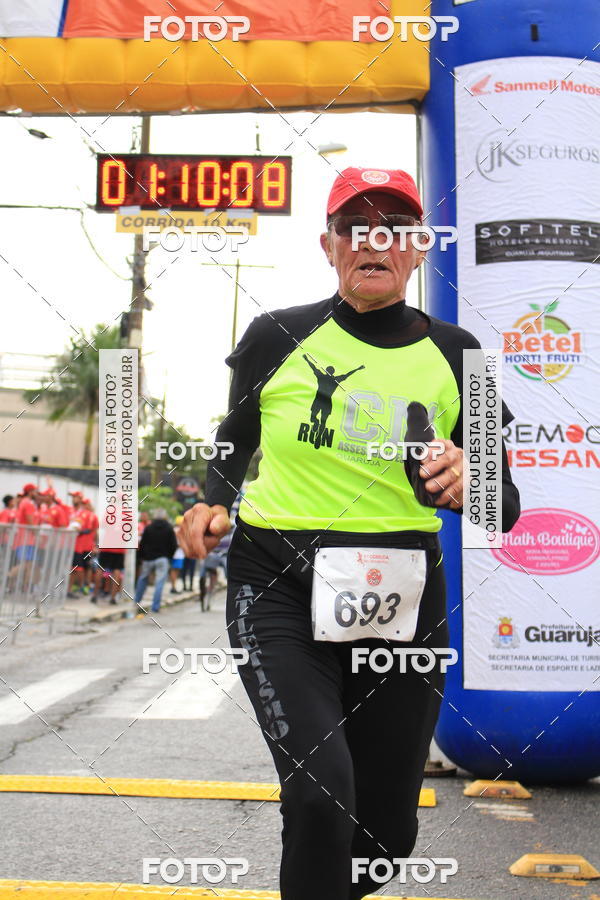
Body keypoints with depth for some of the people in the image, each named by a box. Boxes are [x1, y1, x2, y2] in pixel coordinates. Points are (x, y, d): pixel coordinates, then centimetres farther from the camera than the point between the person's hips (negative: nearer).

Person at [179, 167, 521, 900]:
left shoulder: (454, 355, 3)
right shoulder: (278, 337, 1)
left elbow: (504, 509, 4)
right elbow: (234, 444, 18)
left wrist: (467, 488, -18)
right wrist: (214, 505, -2)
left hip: (402, 600, 2)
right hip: (278, 589, -2)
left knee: (385, 834, 10)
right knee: (320, 787, -25)